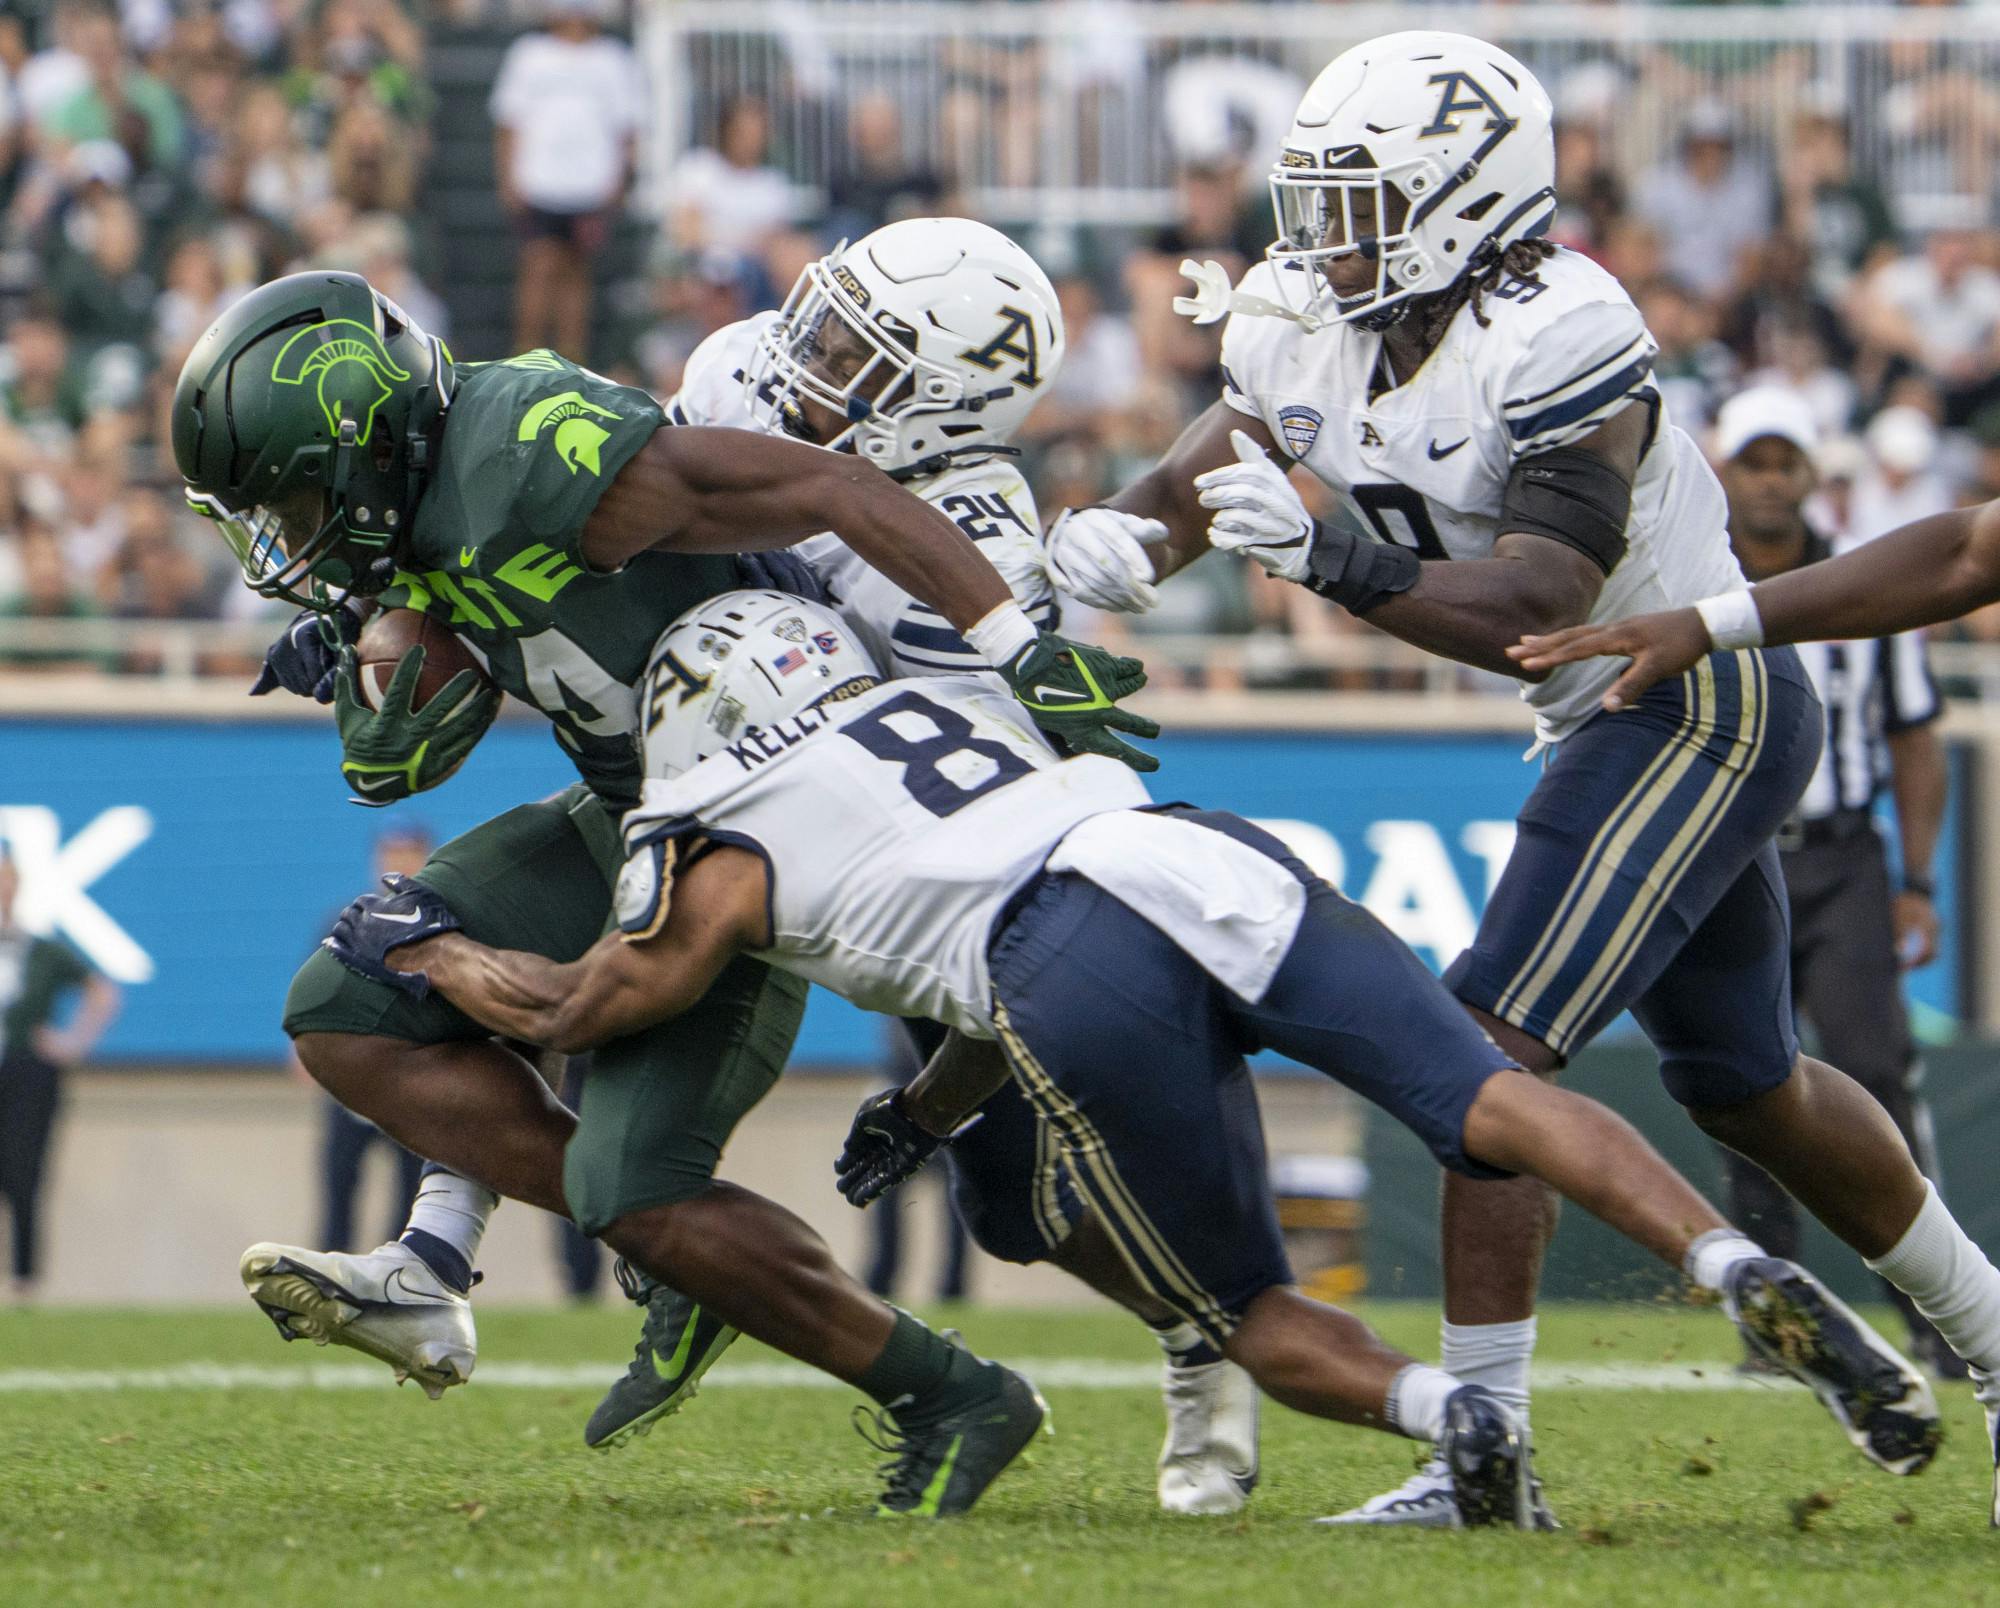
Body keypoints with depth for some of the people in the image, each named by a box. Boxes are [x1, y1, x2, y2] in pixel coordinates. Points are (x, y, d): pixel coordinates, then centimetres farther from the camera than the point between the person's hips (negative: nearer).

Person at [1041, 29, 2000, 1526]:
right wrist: (1113, 539, -21)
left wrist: (1334, 559, -45)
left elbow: (1536, 612, -34)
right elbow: (1188, 486, 2)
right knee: (1744, 1082, 22)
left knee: (1493, 1048, -18)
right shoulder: (1316, 331, -3)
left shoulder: (1555, 343, -28)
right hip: (1617, 718, 10)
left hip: (1703, 706, -10)